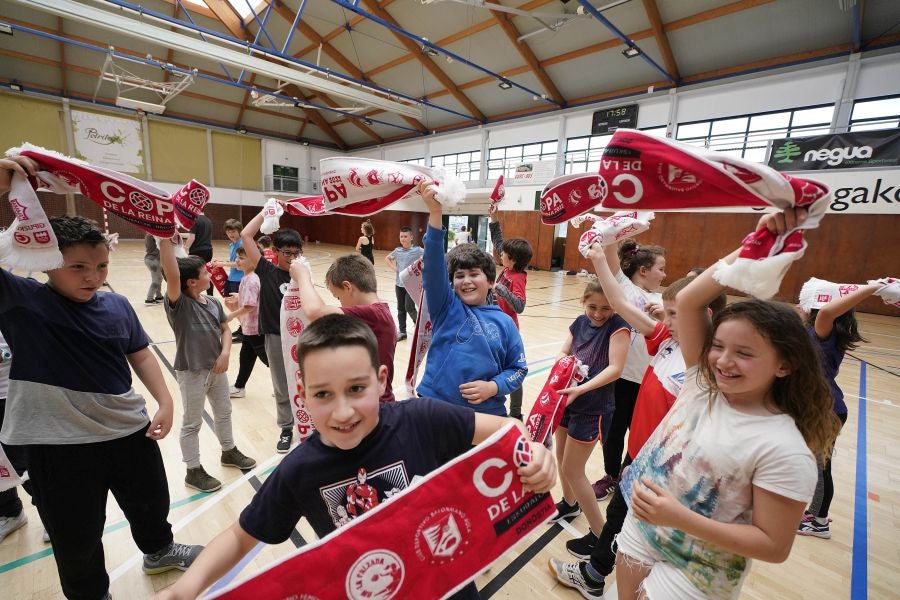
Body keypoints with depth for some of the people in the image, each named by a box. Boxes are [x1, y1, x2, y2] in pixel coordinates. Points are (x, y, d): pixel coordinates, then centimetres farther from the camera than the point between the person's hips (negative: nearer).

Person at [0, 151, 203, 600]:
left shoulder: (117, 305, -3)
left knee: (151, 502, 26)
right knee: (76, 539, 17)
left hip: (129, 429, 4)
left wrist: (165, 401, -1)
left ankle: (159, 550, 55)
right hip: (58, 443, -3)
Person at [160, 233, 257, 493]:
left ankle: (229, 451, 43)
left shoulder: (213, 302, 0)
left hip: (217, 368, 6)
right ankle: (193, 471, 28)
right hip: (191, 372, -6)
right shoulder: (178, 304, -19)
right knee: (192, 423, 11)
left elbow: (225, 329, 6)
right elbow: (171, 274, -36)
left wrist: (225, 353, -10)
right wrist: (166, 240, -43)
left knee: (224, 412, 22)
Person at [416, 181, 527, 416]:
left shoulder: (504, 322, -1)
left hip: (487, 414, 1)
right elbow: (434, 266, -19)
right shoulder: (446, 306, -5)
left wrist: (492, 388, -14)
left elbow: (518, 368, 5)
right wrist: (435, 213, -30)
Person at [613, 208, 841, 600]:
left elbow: (774, 546, -18)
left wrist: (682, 519, -30)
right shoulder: (702, 382, -11)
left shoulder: (783, 450, -24)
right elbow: (688, 301, -18)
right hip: (638, 531, 5)